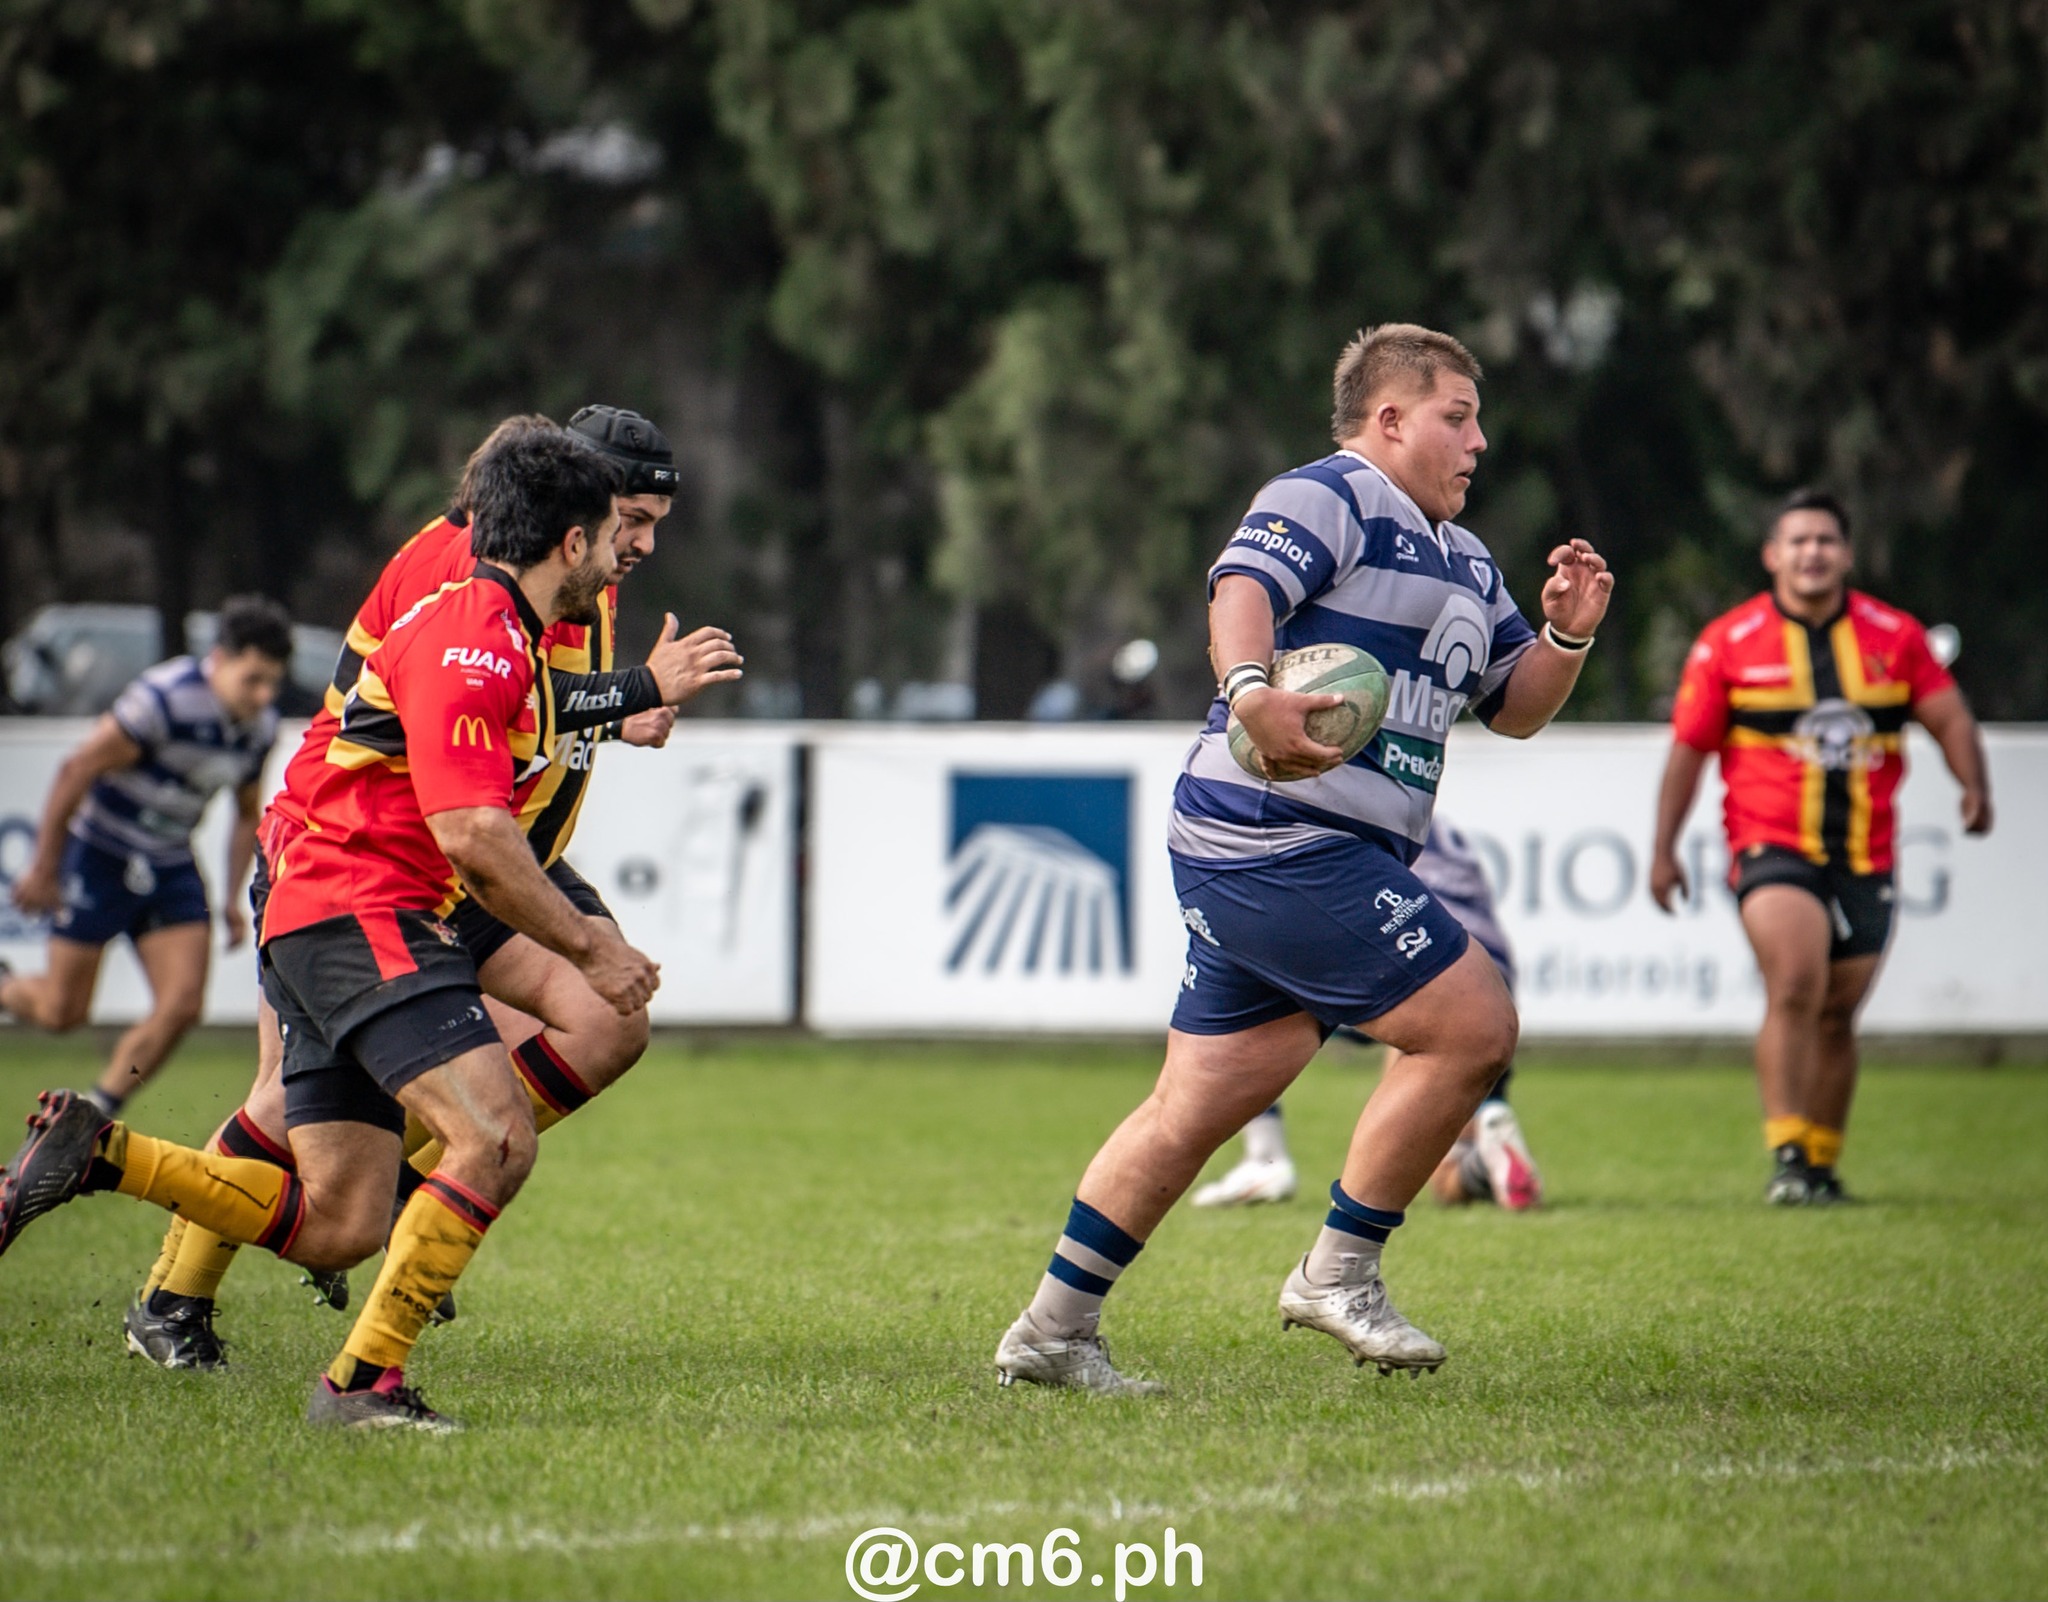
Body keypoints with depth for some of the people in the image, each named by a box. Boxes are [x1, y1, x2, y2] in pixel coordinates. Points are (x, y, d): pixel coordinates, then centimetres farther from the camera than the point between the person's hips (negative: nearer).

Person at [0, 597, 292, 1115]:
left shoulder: (261, 726, -2)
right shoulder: (165, 699, -26)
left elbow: (246, 814, 16)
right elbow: (76, 770, -20)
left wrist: (232, 898, 8)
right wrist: (43, 868, -15)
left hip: (171, 868, 6)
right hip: (101, 856, -6)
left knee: (182, 1007, -7)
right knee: (62, 1010, -1)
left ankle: (92, 1118, 7)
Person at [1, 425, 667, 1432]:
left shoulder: (498, 638, 19)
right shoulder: (475, 638, -14)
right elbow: (471, 836, -21)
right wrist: (586, 946, -13)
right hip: (361, 911, -10)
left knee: (333, 1227, 6)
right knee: (497, 1139, -22)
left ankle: (94, 1152, 9)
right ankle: (362, 1379, -21)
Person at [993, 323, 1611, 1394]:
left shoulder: (1464, 564, 25)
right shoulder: (1326, 500, -6)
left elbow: (1513, 708, 28)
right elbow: (1241, 593, -22)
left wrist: (1566, 633, 8)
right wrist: (1249, 690, -42)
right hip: (1282, 838, -10)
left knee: (1198, 1106, 8)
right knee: (1473, 1025, -10)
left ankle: (1053, 1328, 11)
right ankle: (1339, 1272, -2)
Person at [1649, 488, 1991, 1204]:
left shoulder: (1895, 636, 5)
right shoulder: (1728, 643, 0)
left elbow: (1949, 716, 3)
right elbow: (1689, 745, 5)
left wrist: (1974, 787, -17)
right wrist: (1663, 850, 3)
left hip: (1866, 856, 3)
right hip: (1772, 845, -3)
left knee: (1837, 1016, 10)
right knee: (1795, 988, -23)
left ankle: (1821, 1164, 24)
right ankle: (1786, 1156, -23)